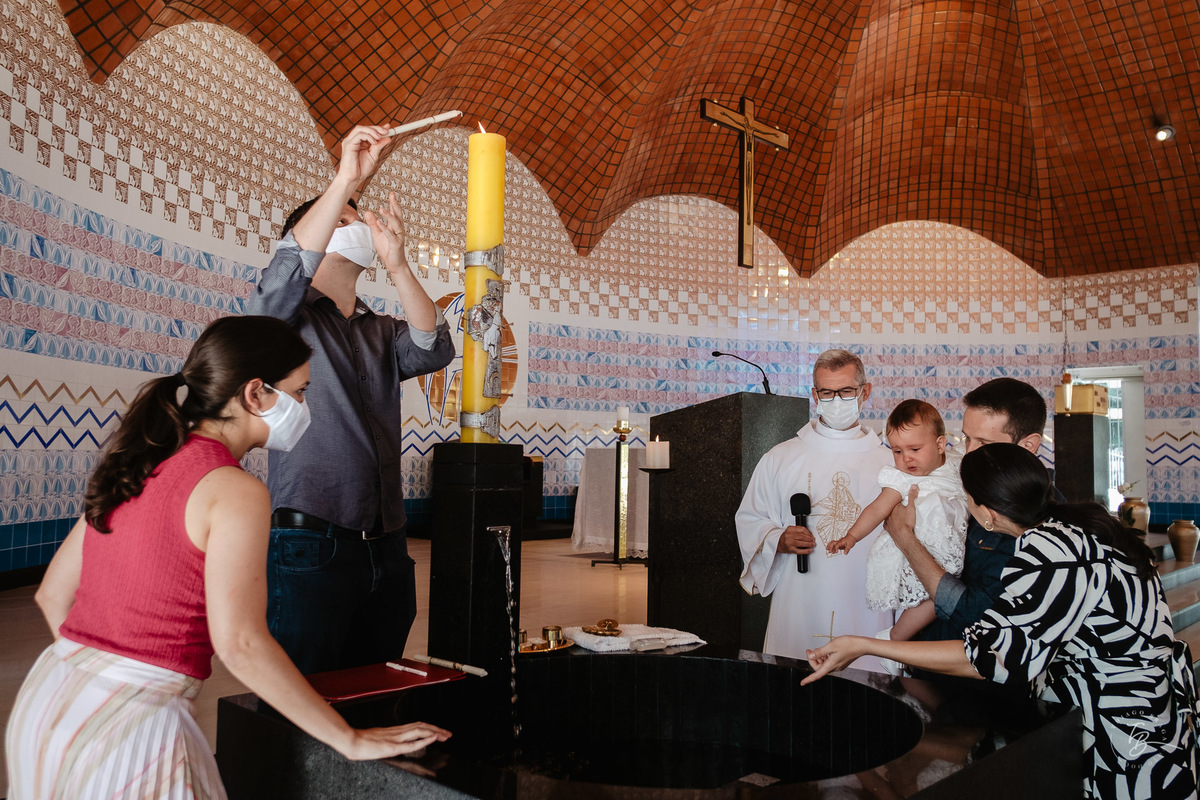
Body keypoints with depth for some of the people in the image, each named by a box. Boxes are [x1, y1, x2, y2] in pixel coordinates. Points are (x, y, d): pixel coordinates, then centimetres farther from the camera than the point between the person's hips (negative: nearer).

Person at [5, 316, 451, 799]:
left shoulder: (133, 467, 8)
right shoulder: (235, 491, -15)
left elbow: (53, 594, 14)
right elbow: (240, 643, -23)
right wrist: (350, 741, -17)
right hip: (130, 722, -8)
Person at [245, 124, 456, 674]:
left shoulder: (381, 333, 18)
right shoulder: (286, 318, 4)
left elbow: (433, 351, -1)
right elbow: (288, 269, -18)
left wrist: (396, 265, -12)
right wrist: (347, 178, -20)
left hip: (386, 549, 6)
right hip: (310, 546, -5)